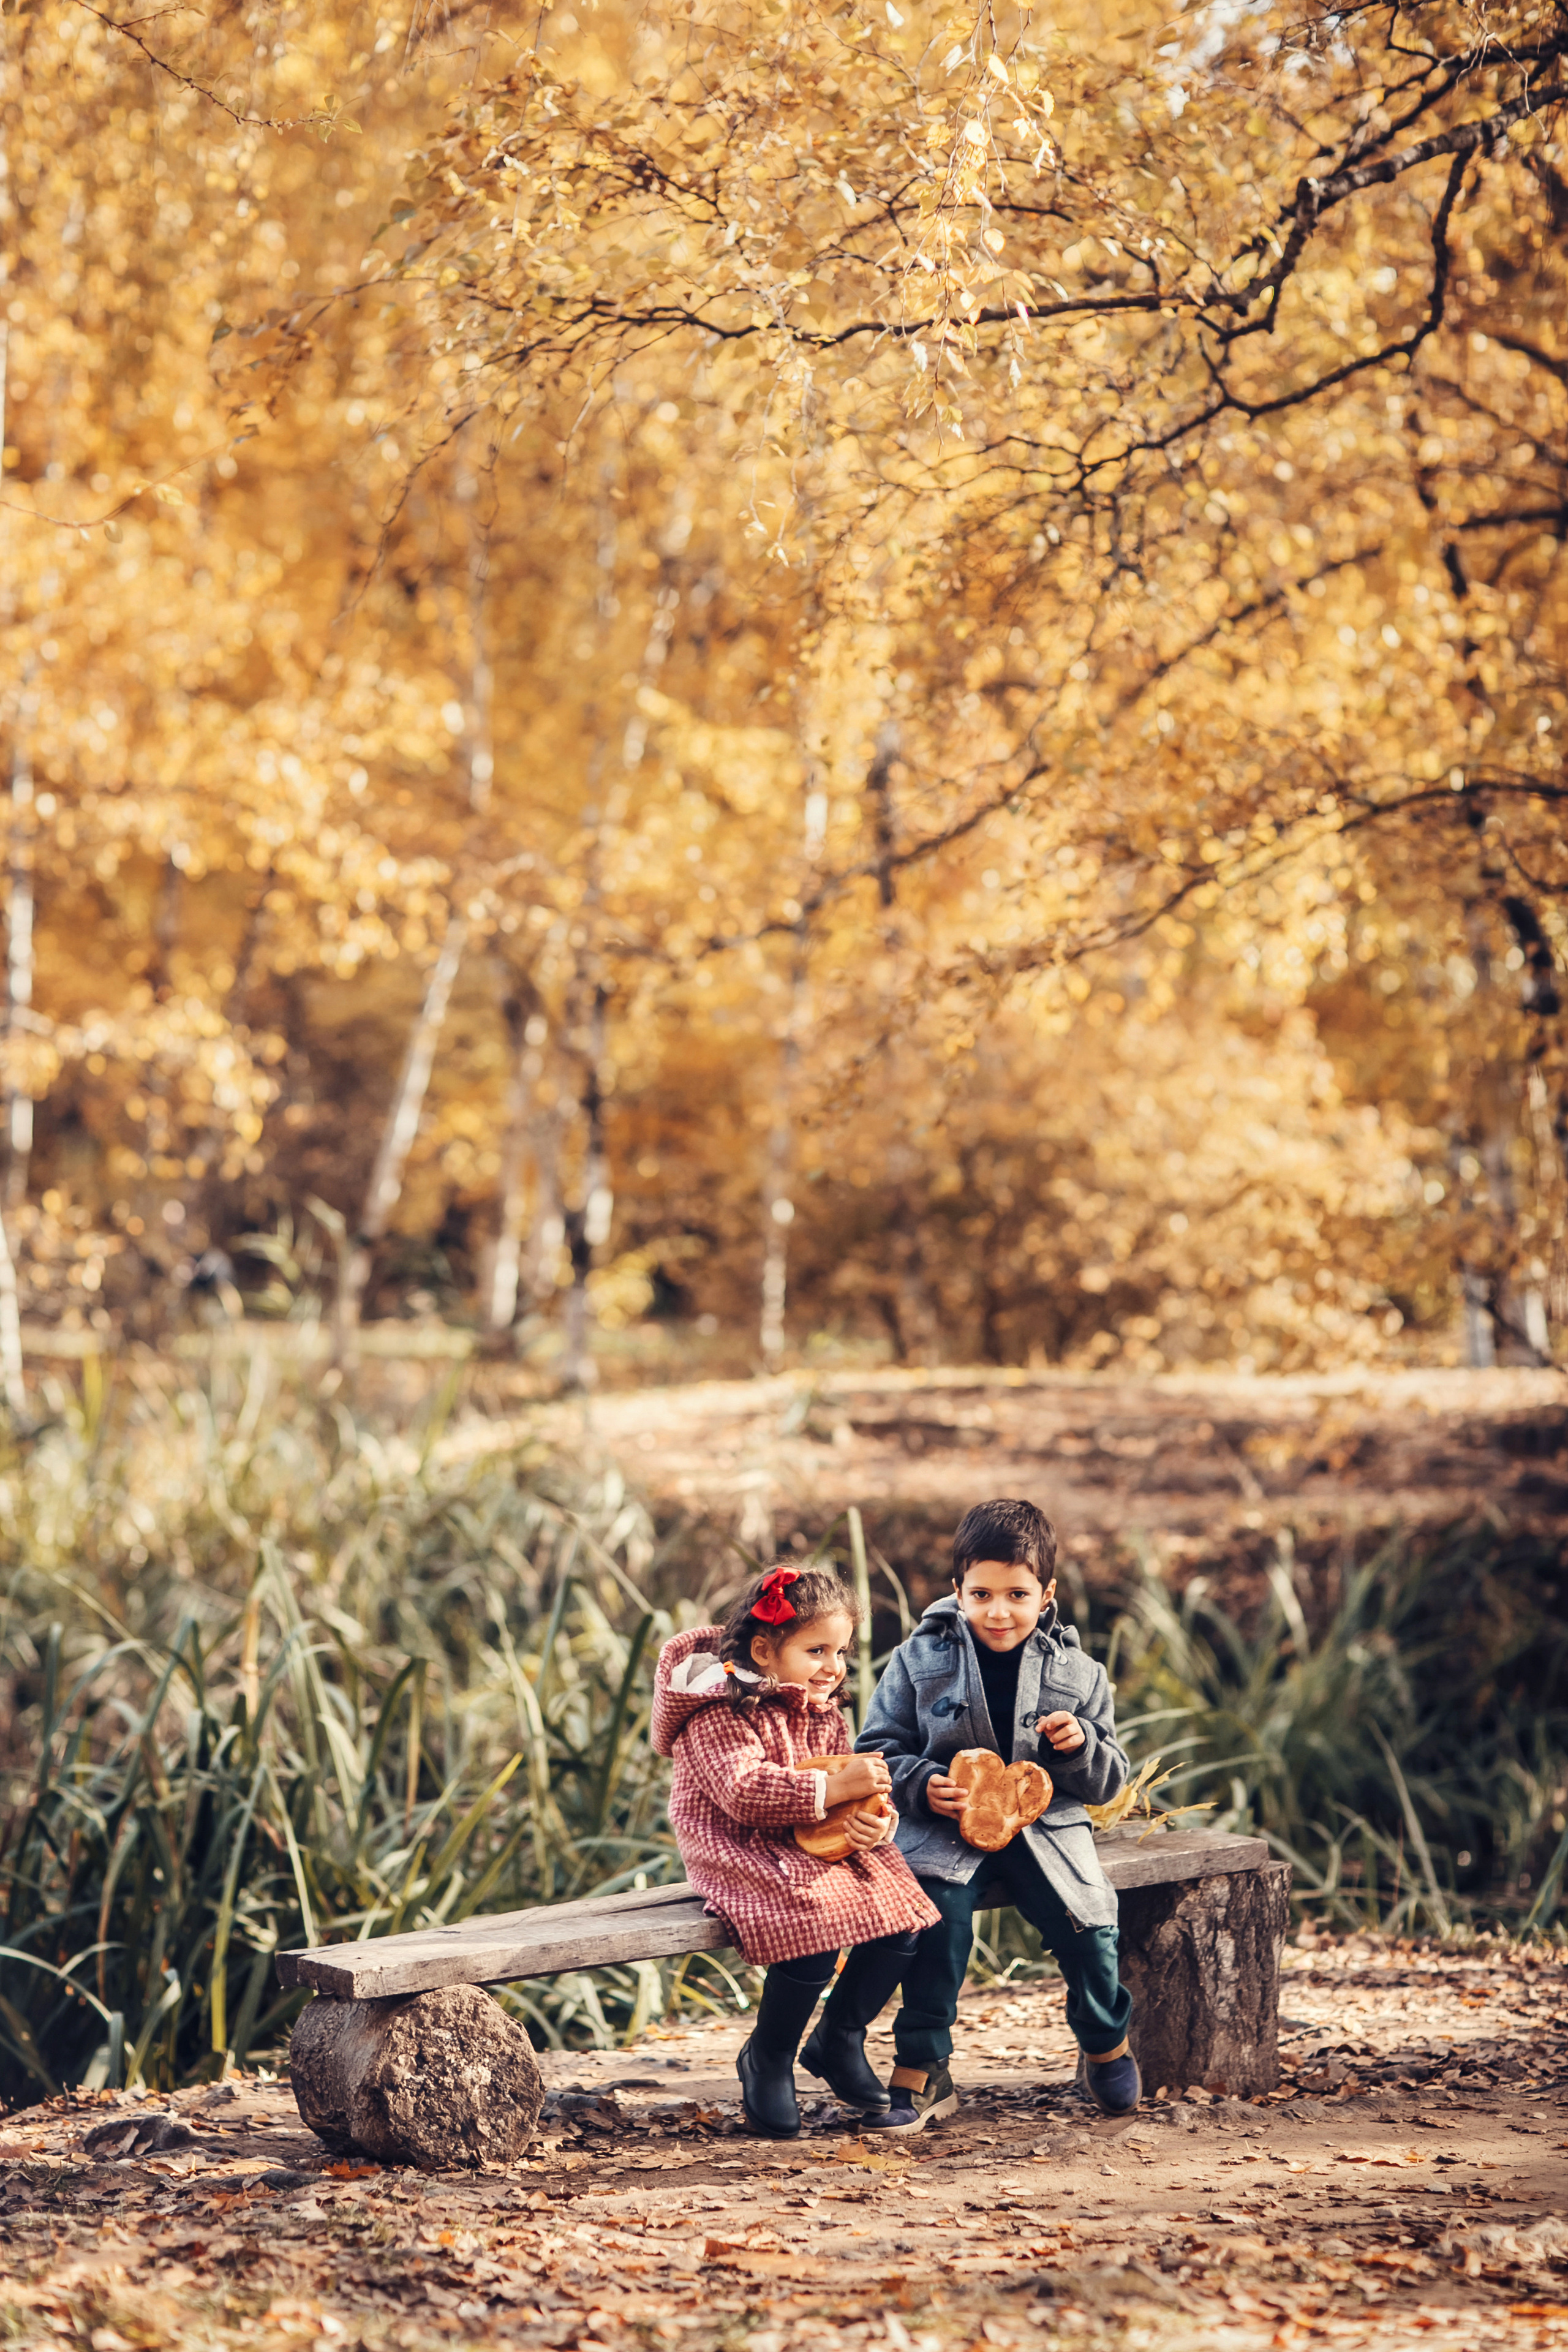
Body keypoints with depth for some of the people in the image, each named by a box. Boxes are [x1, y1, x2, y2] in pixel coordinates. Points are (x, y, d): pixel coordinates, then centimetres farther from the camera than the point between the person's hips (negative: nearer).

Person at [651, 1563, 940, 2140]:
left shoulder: (823, 1713, 12)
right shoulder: (722, 1708, -13)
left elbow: (849, 1794, 10)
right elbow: (744, 1792, -25)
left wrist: (873, 1822, -15)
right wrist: (833, 1789, -27)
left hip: (818, 1846, 7)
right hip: (742, 1852, -7)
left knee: (901, 1917, -12)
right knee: (815, 1930, -31)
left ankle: (838, 2039, 12)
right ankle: (767, 2060, -5)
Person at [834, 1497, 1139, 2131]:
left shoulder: (1078, 1675, 6)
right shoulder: (919, 1662, 2)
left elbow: (1108, 1783, 10)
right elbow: (876, 1751, 5)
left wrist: (1081, 1746, -12)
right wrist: (920, 1785, -15)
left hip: (1047, 1832, 1)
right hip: (947, 1830, -1)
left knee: (1088, 1926, -19)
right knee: (941, 1911, -30)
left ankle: (1107, 2048, 14)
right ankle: (922, 2072, -17)